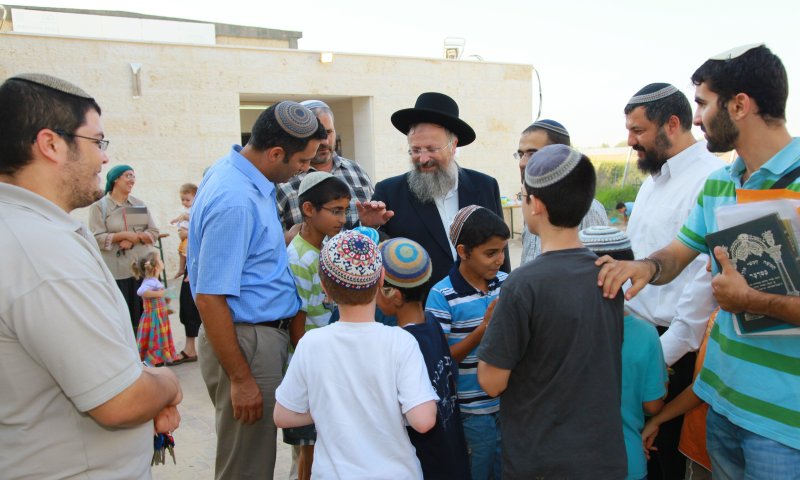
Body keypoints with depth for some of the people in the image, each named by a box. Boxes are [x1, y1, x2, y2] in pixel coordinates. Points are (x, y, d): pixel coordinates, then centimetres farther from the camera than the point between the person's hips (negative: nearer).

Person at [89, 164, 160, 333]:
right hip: (116, 271, -4)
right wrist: (124, 235, -17)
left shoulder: (139, 204, 10)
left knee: (142, 315, 9)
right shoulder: (99, 206, -3)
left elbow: (154, 232, 4)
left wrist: (134, 239, -12)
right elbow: (97, 238, -11)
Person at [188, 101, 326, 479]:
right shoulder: (235, 202, -24)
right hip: (247, 341, -10)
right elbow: (209, 299, -24)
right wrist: (241, 379, -18)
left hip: (263, 331, 10)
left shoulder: (237, 170, 6)